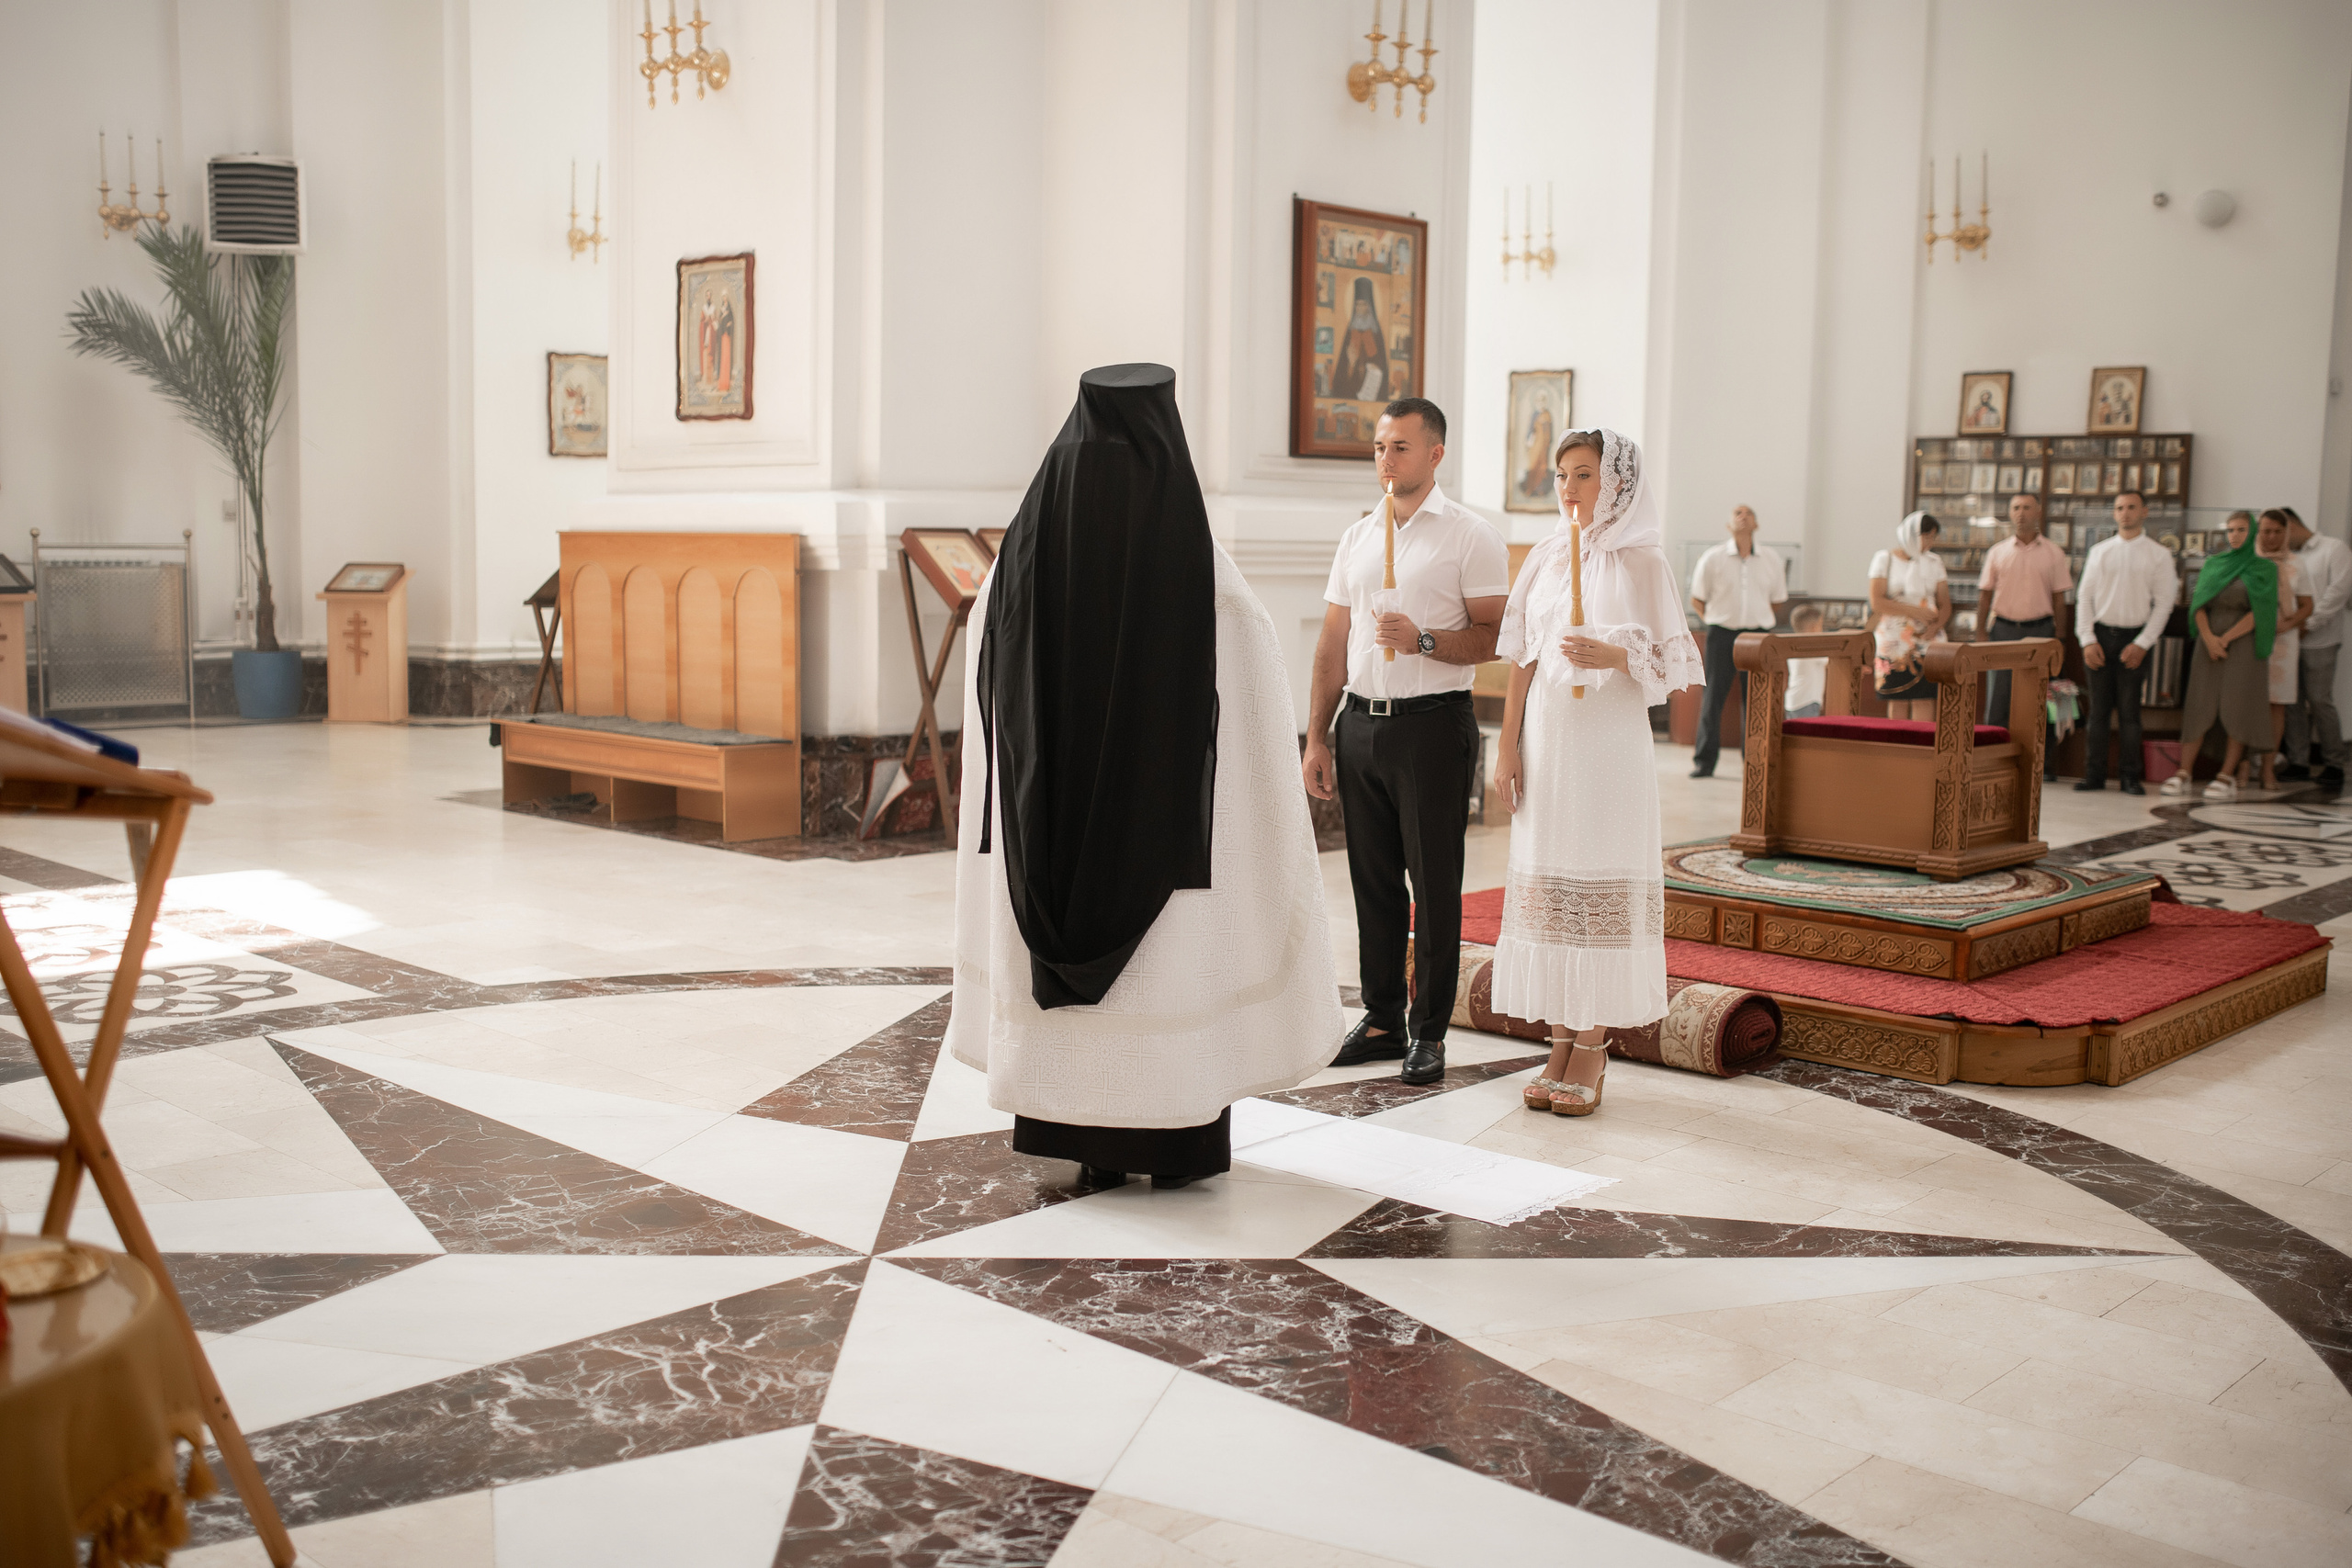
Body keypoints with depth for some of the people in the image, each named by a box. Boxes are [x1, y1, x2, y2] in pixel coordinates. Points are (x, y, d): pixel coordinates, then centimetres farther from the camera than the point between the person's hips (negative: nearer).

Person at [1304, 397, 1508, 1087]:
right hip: (1360, 723, 5)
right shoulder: (1357, 536, 14)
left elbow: (1494, 638, -7)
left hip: (1432, 725, -5)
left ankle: (1429, 1031, 9)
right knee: (1372, 880, 10)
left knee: (1435, 883, 0)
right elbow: (1332, 644, 14)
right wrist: (1316, 739, 10)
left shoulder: (1470, 536, -2)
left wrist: (1423, 640, -22)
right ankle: (1381, 1020, 20)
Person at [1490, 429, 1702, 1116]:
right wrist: (1507, 744, 5)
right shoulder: (1544, 557, 10)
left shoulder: (1640, 562, -3)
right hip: (1546, 739, 4)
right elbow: (1523, 658, 11)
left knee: (1601, 888, -3)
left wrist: (1612, 657, -23)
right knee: (1545, 886, 4)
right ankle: (1561, 1043, 13)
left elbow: (1669, 663, -5)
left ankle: (1592, 1048, 4)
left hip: (1609, 743, -4)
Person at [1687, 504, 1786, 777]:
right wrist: (1716, 622, 4)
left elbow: (1777, 600, 16)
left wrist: (1761, 623, 11)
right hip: (1722, 634, -1)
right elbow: (1697, 600, 8)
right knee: (1713, 697, -3)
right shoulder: (1713, 559, 1)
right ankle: (1704, 761, 3)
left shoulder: (1771, 559, 6)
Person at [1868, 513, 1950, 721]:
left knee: (1924, 698, -8)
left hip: (1924, 640, 2)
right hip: (1893, 640, -2)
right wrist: (1914, 611, -14)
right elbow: (1877, 602, -8)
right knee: (1897, 700, 0)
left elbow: (1945, 604, 9)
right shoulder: (1885, 559, 2)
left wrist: (1936, 626, -11)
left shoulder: (1934, 562, 12)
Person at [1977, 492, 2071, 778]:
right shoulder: (1997, 552, 8)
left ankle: (2042, 763, 7)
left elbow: (2059, 597, 6)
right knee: (1998, 698, -2)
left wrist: (2057, 635, 0)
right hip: (2004, 628, 1)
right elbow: (1985, 594, 9)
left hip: (2040, 629, -1)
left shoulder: (2053, 553, 6)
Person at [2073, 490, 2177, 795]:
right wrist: (2087, 640, -3)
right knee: (2098, 708, 3)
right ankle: (2094, 774, 6)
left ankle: (2130, 777, 6)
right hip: (2100, 635, 2)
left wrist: (2142, 643, -9)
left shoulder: (2159, 555, 3)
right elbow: (2084, 596, 7)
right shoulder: (2099, 551, 10)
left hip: (2135, 638, -2)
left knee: (2129, 710, -1)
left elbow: (2163, 603, 0)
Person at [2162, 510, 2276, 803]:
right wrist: (2208, 638, -12)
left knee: (2237, 709, -5)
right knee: (2199, 706, -1)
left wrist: (2226, 639, -13)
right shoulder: (2212, 564, 12)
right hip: (2209, 640, 3)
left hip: (2243, 643, -3)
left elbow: (2259, 611, -7)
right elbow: (2198, 602, 3)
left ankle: (2227, 777, -2)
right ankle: (2183, 774, -1)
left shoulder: (2265, 569, 3)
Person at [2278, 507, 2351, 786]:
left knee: (2320, 701, -4)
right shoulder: (2290, 559, 17)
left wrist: (2309, 623, -13)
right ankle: (2298, 761, 9)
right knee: (2293, 701, 3)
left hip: (2319, 641, -5)